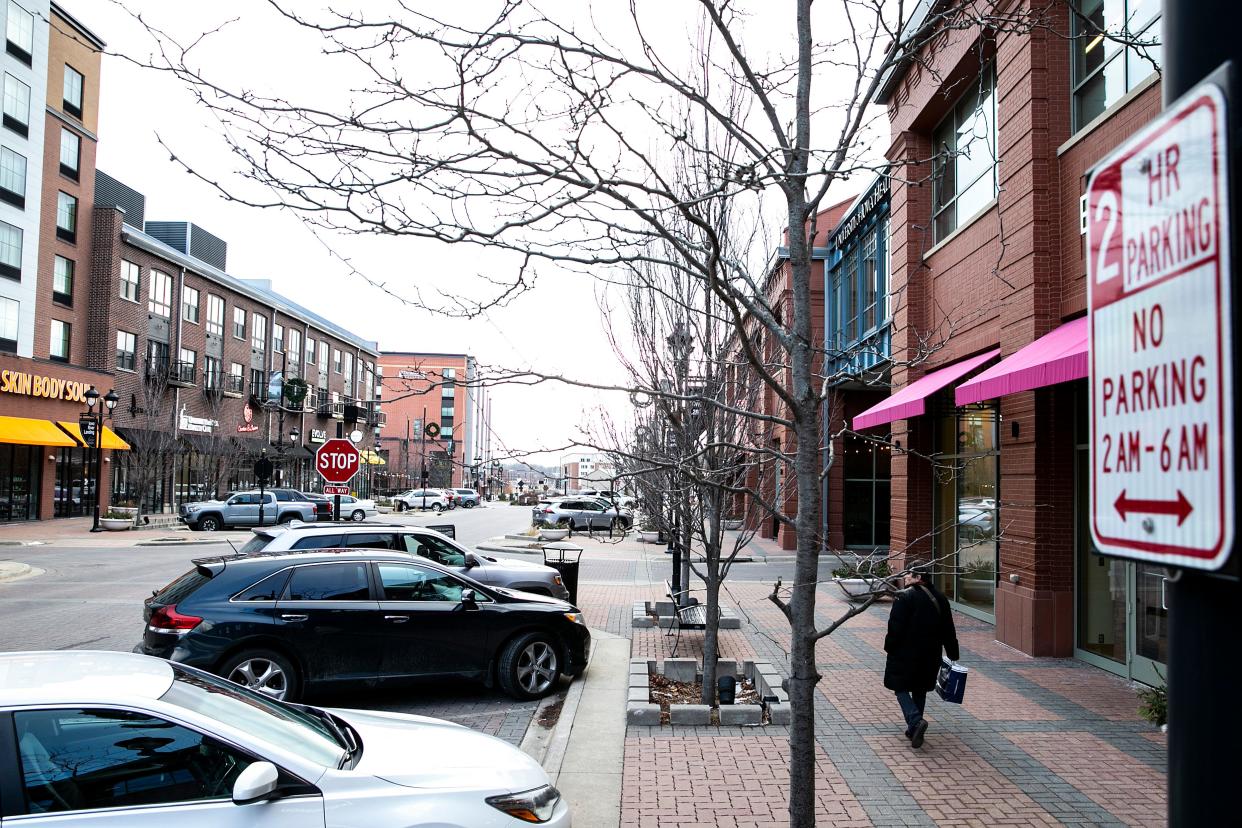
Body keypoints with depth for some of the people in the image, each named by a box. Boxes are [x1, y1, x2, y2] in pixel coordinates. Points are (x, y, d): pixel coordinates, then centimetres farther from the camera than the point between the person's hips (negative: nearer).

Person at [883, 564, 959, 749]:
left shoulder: (904, 597, -15)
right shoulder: (940, 599, 6)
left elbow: (896, 627, -17)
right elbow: (948, 630, 11)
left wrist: (889, 648, -5)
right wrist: (953, 655, 17)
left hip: (906, 653, -6)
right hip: (930, 655, 6)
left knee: (901, 687, 4)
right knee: (920, 690, 17)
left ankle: (915, 721, -16)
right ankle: (914, 730, 21)